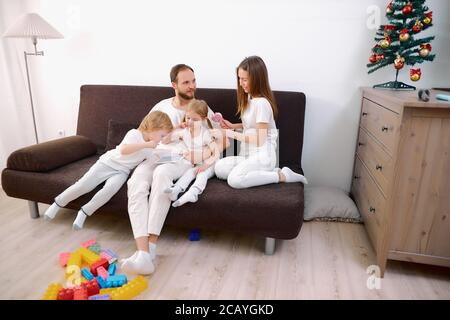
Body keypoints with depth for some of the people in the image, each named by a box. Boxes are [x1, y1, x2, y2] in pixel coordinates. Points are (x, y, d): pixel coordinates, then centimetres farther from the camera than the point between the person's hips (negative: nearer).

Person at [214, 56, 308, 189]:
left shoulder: (262, 103, -17)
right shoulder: (250, 97, 11)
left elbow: (260, 140, -18)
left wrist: (232, 134, -12)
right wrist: (232, 126, 7)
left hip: (263, 156, -9)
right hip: (249, 154, 9)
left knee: (234, 180, -28)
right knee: (219, 168, -13)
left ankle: (281, 176, -11)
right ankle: (269, 172, -5)